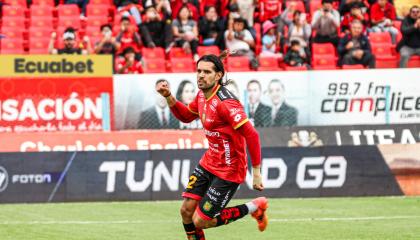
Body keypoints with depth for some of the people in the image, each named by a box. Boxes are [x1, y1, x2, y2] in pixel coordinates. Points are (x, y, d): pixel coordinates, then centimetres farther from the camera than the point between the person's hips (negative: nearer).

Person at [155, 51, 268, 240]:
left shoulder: (225, 102, -26)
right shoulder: (202, 95, 2)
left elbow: (251, 135, -27)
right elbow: (186, 116, 21)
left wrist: (256, 173, -25)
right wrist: (168, 97, 4)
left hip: (228, 171, -8)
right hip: (209, 163, 8)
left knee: (200, 221, -4)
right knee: (187, 211, 5)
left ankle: (254, 207, 11)